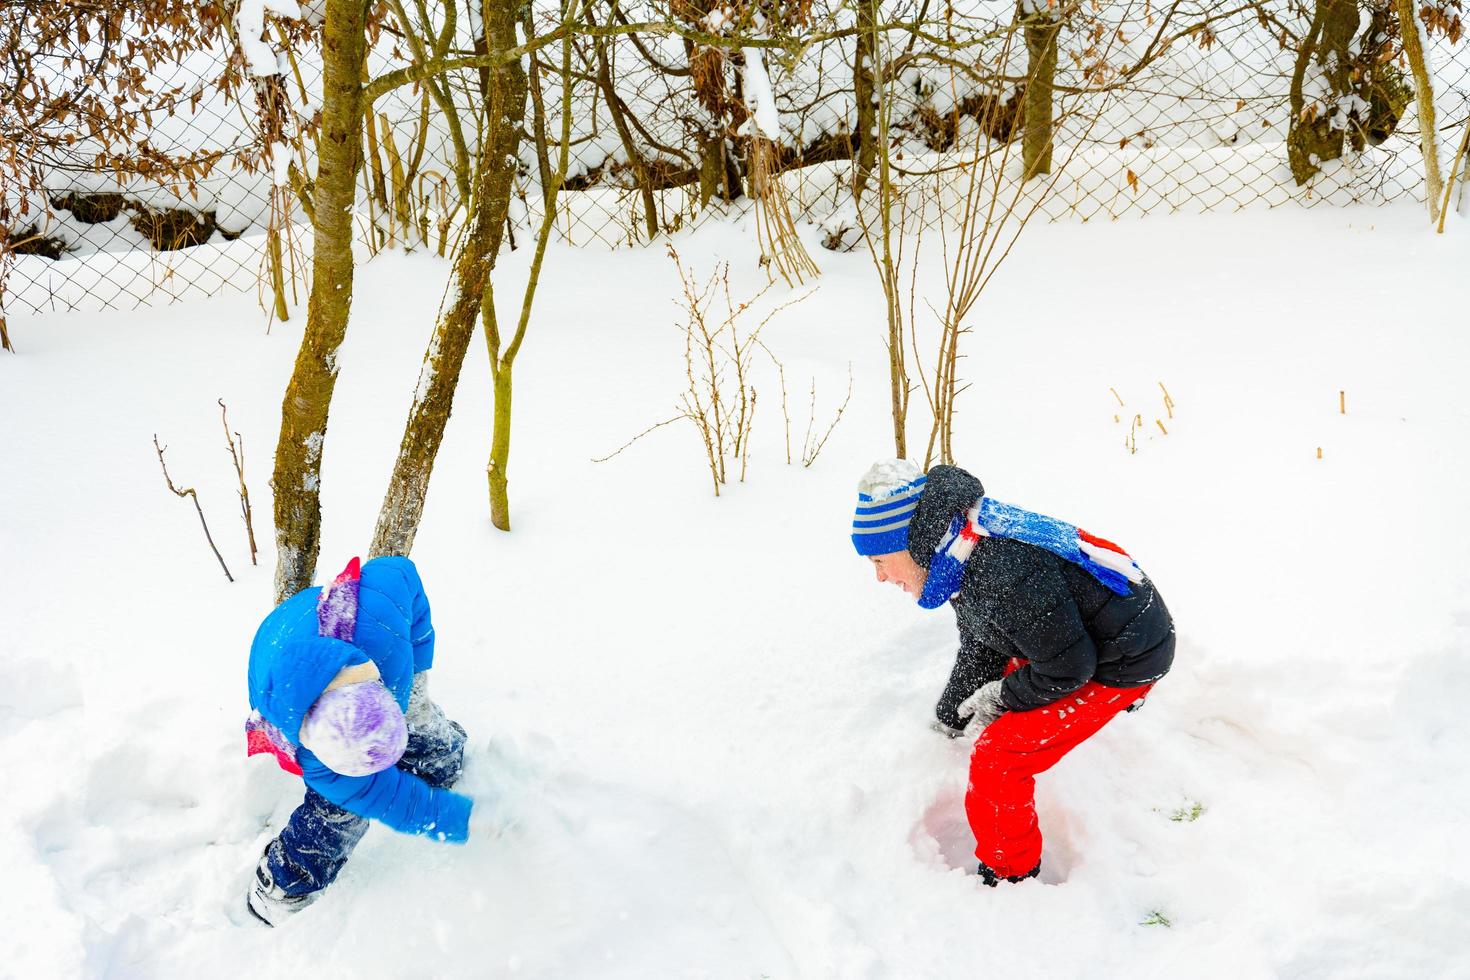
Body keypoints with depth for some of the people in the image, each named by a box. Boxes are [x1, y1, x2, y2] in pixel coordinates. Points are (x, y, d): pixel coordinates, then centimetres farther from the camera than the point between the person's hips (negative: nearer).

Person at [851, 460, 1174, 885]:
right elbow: (978, 650, 13)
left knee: (998, 760, -12)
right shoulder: (964, 556, -3)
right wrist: (948, 722, 19)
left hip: (1125, 662, -10)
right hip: (1080, 639, 10)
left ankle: (1009, 877, 9)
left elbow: (1067, 669, -25)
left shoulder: (1003, 575, -35)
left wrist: (1004, 697, -9)